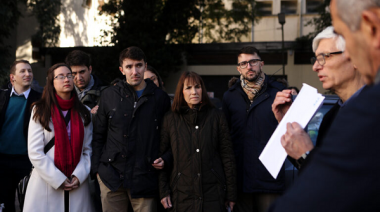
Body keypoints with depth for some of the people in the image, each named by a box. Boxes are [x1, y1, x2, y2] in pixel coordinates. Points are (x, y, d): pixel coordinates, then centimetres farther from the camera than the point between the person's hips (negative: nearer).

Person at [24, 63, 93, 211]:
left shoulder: (84, 113, 10)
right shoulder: (40, 111, -1)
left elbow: (88, 149, 7)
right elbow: (35, 152, -6)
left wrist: (79, 176, -8)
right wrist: (58, 180, -10)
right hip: (46, 182, -2)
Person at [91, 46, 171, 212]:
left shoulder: (160, 98, 3)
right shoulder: (109, 96, 6)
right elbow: (98, 136, 10)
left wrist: (163, 161, -2)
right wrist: (97, 169, 5)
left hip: (145, 178, -1)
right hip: (112, 177, 1)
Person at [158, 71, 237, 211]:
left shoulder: (216, 117, 5)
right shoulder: (170, 119, 6)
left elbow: (227, 156, 5)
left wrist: (231, 194, 2)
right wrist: (163, 191, 0)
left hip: (213, 194, 0)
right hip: (182, 195, 0)